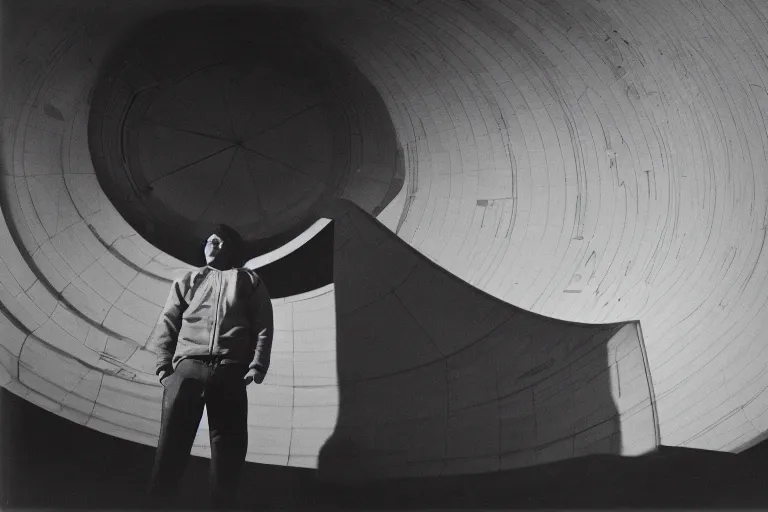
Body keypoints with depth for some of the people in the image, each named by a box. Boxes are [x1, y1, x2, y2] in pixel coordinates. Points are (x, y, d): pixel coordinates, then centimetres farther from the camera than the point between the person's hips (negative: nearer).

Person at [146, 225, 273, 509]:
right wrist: (164, 365, 0)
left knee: (229, 451, -2)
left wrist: (257, 366, -6)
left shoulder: (249, 281, 20)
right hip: (188, 368, 1)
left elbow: (263, 327, 8)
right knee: (171, 446, -6)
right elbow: (166, 325, 15)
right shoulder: (188, 280, 24)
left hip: (230, 373, -1)